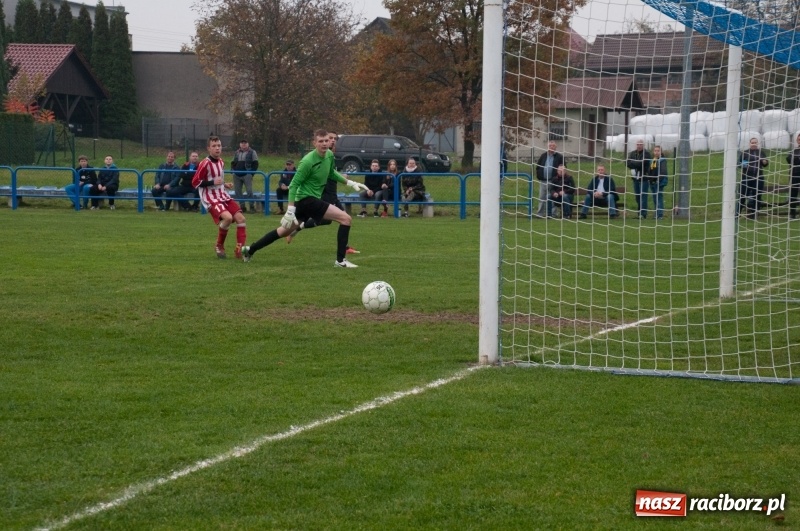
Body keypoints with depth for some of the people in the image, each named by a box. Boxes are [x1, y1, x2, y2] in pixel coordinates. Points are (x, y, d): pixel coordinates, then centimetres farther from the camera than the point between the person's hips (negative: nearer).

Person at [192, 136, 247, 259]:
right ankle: (219, 246, -6)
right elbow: (195, 182, -14)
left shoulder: (221, 162, 11)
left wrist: (225, 184, 7)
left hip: (223, 196, 8)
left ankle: (240, 250, 0)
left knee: (240, 218, -7)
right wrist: (212, 182, -23)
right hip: (210, 199, -8)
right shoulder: (205, 163, -15)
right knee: (228, 217, -29)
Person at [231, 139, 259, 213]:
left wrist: (251, 172, -9)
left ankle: (252, 206, -7)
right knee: (237, 191, 3)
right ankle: (242, 205, 10)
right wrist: (233, 170, 5)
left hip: (247, 175, -5)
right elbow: (233, 163, 24)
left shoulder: (252, 152, 4)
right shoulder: (236, 153, 18)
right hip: (237, 175, 5)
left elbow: (255, 164, 1)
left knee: (249, 191, -11)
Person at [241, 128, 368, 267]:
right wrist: (290, 210, -22)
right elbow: (294, 184, -18)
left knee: (285, 231, 21)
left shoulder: (329, 155, 3)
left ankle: (250, 250, 31)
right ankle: (340, 260, -10)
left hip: (312, 199, 9)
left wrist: (350, 183, 18)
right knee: (346, 219, -15)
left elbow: (332, 173, 24)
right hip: (307, 199, -9)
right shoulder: (308, 161, -21)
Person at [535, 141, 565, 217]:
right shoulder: (543, 156, 9)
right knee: (542, 198, 5)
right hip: (543, 181, 3)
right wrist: (538, 176, 5)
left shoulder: (559, 157, -2)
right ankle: (540, 213, 8)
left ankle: (551, 213, 5)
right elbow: (537, 166, 14)